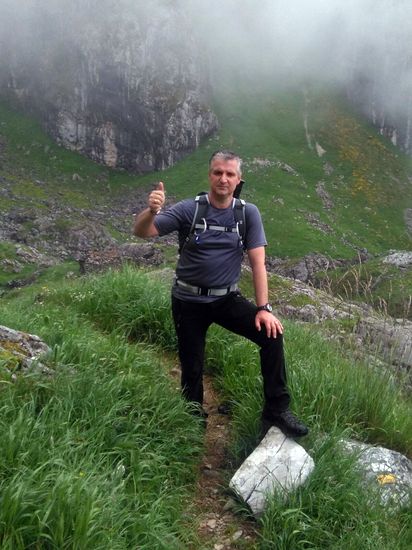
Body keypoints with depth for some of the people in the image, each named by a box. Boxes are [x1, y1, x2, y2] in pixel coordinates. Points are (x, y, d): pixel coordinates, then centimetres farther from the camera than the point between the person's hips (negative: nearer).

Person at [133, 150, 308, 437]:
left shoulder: (248, 213, -6)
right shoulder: (189, 209, -10)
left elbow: (258, 262, -8)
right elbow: (142, 232, -16)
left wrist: (264, 308, -15)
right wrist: (151, 211, -39)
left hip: (227, 298, 1)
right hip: (189, 301, -1)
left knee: (272, 334, -18)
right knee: (192, 368, 6)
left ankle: (276, 410, -3)